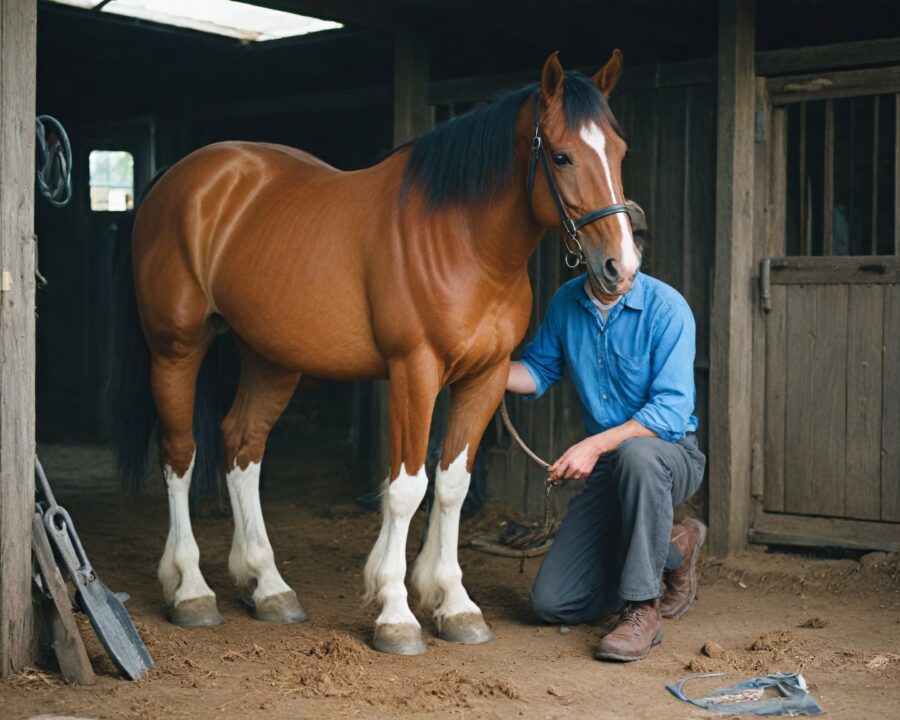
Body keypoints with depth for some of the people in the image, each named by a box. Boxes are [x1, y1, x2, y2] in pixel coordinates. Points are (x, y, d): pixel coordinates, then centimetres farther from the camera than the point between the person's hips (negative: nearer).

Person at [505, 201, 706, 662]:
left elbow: (671, 409, -25)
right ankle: (672, 552, 21)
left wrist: (595, 445, -36)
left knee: (636, 452, -44)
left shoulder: (665, 308, -19)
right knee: (551, 603, -1)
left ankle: (642, 612, -29)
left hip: (671, 455, -5)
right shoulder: (567, 303, -1)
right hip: (608, 468, 5)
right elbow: (539, 371, 11)